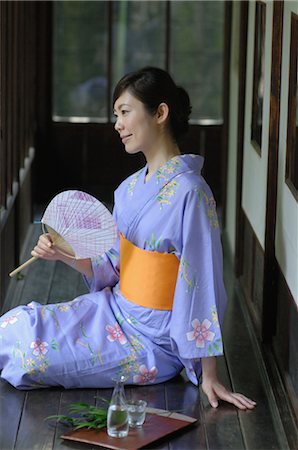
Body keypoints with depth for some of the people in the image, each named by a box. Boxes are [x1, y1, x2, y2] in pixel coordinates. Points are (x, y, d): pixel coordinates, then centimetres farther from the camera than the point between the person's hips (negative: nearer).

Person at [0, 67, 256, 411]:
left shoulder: (188, 193, -21)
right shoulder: (130, 188, 6)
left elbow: (203, 284, -20)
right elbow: (113, 267, 12)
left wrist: (209, 377, -19)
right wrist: (65, 254, -7)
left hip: (152, 340, -8)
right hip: (114, 310, 8)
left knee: (31, 359, -15)